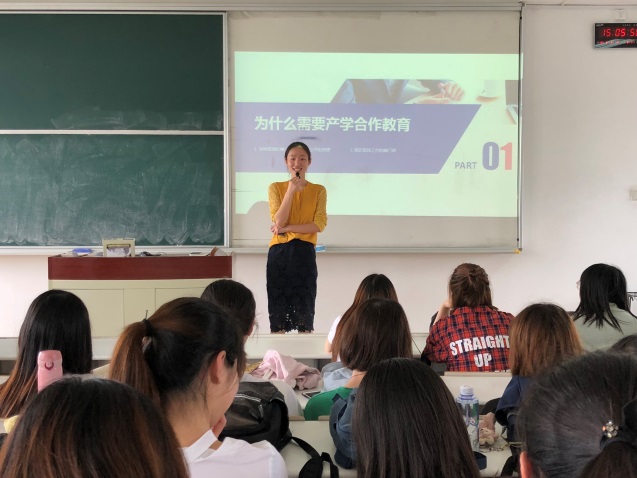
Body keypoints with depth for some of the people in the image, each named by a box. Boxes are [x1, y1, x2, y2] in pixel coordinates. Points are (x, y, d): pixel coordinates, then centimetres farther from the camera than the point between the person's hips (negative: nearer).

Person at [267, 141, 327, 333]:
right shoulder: (276, 188, 5)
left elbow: (319, 225, -6)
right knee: (277, 307, 2)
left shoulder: (318, 190, 6)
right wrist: (291, 191, -14)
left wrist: (286, 228, -11)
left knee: (305, 309, 0)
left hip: (304, 253, 0)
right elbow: (279, 221, -7)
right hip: (279, 253, 0)